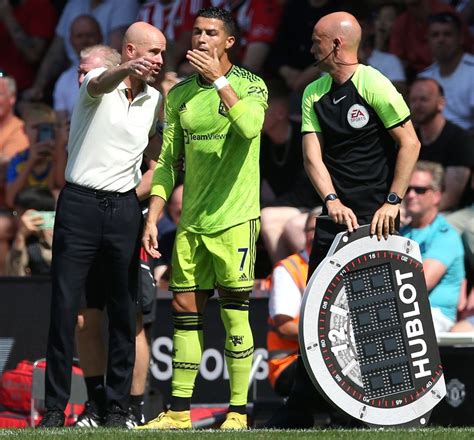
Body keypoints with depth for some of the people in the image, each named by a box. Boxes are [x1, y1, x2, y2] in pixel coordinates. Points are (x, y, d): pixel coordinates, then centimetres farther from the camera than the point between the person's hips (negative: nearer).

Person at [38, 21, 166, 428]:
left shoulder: (155, 100, 8)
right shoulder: (99, 80, -7)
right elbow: (99, 85, -32)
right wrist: (125, 71, -53)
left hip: (124, 209, 4)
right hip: (80, 204, -4)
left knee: (124, 311, 3)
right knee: (64, 307, -5)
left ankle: (118, 407, 9)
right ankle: (55, 408, -1)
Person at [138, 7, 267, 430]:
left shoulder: (251, 85, -2)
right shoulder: (180, 94, 11)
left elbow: (249, 126, -24)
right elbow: (168, 161, 14)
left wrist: (218, 78, -21)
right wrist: (153, 218, 8)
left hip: (234, 219, -5)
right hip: (191, 222, 5)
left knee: (234, 313, -4)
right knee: (185, 312, 5)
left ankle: (238, 412, 0)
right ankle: (179, 413, 11)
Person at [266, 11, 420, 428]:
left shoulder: (374, 86, -9)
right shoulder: (314, 94, 10)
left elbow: (409, 143, -9)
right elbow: (313, 155, 3)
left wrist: (393, 201, -13)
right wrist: (332, 200, -14)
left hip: (376, 219, -6)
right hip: (336, 217, 6)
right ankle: (299, 410, 9)